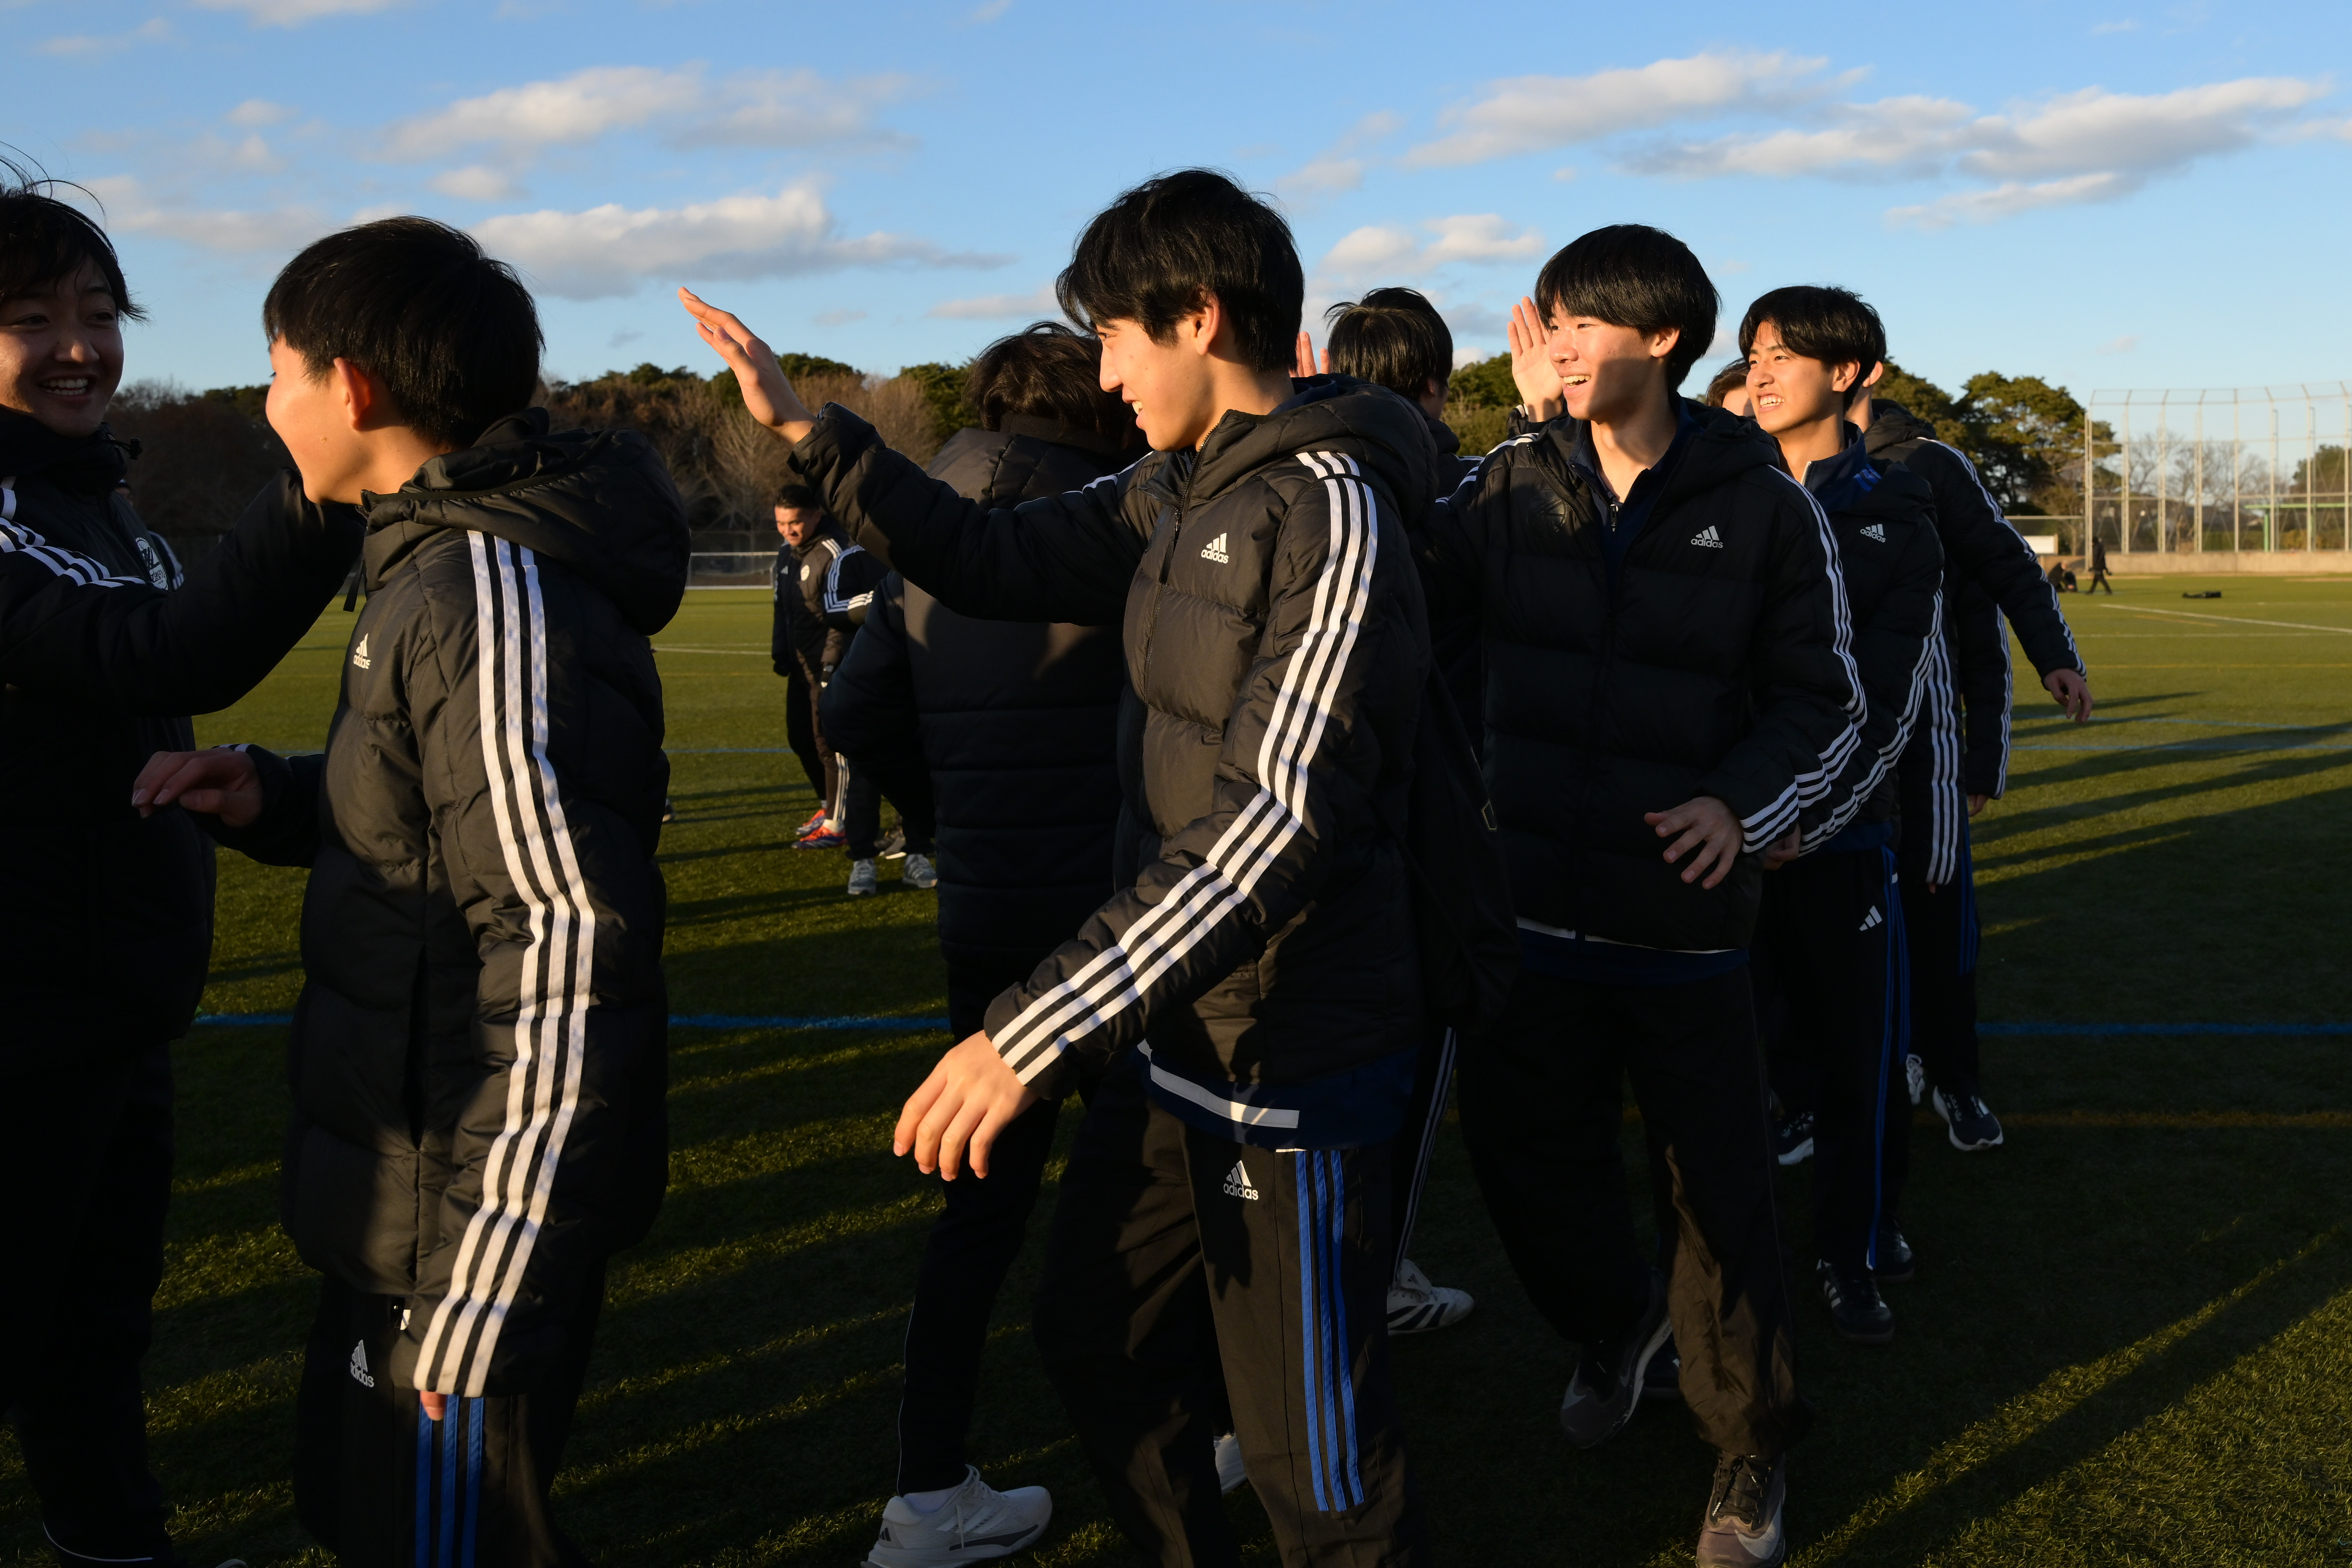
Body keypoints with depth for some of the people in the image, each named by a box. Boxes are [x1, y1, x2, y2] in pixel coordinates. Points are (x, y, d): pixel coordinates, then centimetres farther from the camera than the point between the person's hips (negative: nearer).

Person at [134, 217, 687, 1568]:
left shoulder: (493, 595, -22)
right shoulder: (453, 560, 10)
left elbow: (570, 948, -27)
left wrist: (487, 1299, -25)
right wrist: (277, 802, 4)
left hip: (476, 1220, -10)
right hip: (408, 1201, 10)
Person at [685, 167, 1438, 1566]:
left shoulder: (1329, 513, -20)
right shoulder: (1180, 492, 7)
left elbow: (1283, 821, -28)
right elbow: (999, 561, 18)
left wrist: (1040, 1028, -30)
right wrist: (807, 431, 11)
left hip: (1287, 1072, -9)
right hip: (1170, 1036, 9)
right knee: (1094, 1343, 25)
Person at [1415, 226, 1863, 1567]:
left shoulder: (1763, 506, -7)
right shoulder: (1517, 484, 3)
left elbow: (1827, 702, -2)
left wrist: (1740, 804, -18)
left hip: (1685, 917, -3)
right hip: (1534, 903, 4)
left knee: (1721, 1188, 5)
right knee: (1522, 1154, 13)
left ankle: (1753, 1450, 28)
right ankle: (1618, 1321, 46)